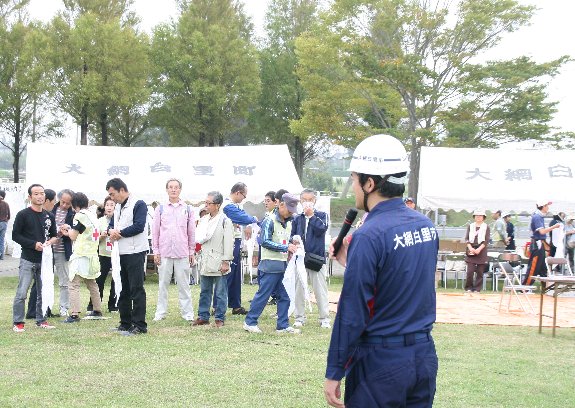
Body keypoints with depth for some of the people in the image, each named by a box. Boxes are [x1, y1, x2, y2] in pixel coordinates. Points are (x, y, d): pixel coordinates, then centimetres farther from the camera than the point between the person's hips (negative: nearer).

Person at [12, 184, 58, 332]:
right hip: (27, 260, -5)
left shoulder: (49, 216, 12)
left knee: (43, 293, 8)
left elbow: (54, 235, 20)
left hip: (44, 260, 5)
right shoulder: (23, 215, -4)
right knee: (21, 293, -8)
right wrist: (34, 244, -14)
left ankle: (41, 320, 18)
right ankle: (18, 323, -1)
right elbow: (15, 235, -6)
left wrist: (49, 242, -3)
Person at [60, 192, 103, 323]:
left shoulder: (80, 215, -11)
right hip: (93, 254, 8)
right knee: (92, 283, 19)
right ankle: (97, 310, 27)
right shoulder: (93, 216, 13)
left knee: (74, 284, -10)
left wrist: (69, 231, 11)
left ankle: (74, 314, -17)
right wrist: (70, 232, 22)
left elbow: (73, 236, -9)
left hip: (81, 255, -8)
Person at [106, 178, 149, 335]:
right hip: (121, 252, 9)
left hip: (135, 252, -9)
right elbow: (112, 225, 19)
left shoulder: (138, 204, -10)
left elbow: (139, 226, -20)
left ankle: (139, 325, -6)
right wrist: (111, 231, -5)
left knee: (136, 289, -7)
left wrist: (119, 233, -11)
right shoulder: (118, 207, 18)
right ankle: (125, 323, 22)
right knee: (123, 290, 14)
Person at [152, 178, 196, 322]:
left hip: (182, 253, 0)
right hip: (164, 252, 0)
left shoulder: (187, 209, 6)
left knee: (183, 284, 3)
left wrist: (192, 252, 7)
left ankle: (187, 313, 7)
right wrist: (156, 251, 2)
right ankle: (161, 312, 12)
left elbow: (191, 232, 9)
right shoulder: (160, 209, 5)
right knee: (163, 283, 5)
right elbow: (155, 231, 7)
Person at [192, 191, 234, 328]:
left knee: (220, 292, 2)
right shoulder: (204, 219, 12)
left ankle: (220, 318, 9)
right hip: (206, 262, 6)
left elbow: (228, 242, -10)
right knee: (205, 291, 12)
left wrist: (226, 261, -13)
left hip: (219, 263, -6)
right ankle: (203, 316, 19)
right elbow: (198, 238, 13)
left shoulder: (225, 220, -7)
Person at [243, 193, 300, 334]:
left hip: (284, 265, 8)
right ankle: (250, 322, 7)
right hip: (271, 264, -8)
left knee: (284, 296, 7)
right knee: (263, 295, -3)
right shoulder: (270, 221, -11)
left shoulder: (288, 223, 15)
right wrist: (286, 247, -19)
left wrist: (292, 245, 3)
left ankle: (283, 325, 13)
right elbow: (265, 242, -17)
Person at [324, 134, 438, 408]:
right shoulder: (426, 225, 5)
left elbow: (352, 314, -17)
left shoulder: (369, 236, -18)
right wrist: (352, 262, 13)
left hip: (380, 364, -7)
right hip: (424, 356, 7)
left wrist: (333, 374, -9)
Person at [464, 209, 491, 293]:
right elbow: (467, 238, 5)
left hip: (481, 251, -1)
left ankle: (477, 289, 7)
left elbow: (486, 241, -3)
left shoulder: (486, 227, 5)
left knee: (480, 272, 0)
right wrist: (470, 248, -11)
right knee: (470, 271, -7)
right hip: (471, 251, 1)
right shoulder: (470, 226, 11)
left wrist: (479, 249, -16)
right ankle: (469, 288, 5)